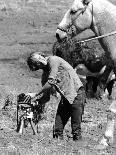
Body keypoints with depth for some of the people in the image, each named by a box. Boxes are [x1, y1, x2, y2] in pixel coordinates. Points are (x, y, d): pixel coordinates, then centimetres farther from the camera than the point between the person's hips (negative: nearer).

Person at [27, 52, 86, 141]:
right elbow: (46, 95, 14)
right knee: (58, 128, 2)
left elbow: (51, 82, -19)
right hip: (65, 97, 9)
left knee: (76, 127, -8)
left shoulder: (53, 60, -11)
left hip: (77, 93, -9)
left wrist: (36, 96, -15)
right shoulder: (45, 73, 13)